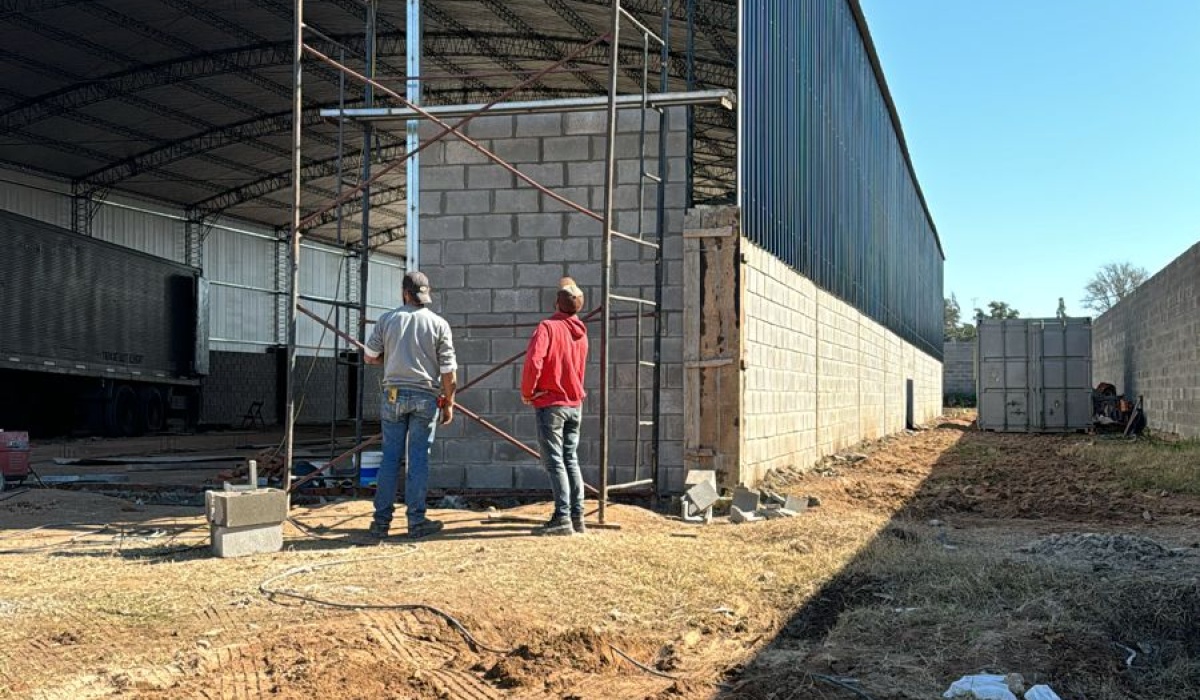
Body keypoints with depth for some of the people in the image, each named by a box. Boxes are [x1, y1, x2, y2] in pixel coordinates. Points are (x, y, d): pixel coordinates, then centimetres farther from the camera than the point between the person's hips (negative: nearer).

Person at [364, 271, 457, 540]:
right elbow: (448, 371, -3)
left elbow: (370, 357, 9)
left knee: (390, 457, 6)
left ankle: (381, 520, 7)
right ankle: (416, 521, 5)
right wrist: (449, 403, 5)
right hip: (426, 397, -1)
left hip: (394, 394, 1)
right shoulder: (439, 324, -3)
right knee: (419, 458, 3)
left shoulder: (387, 319, 2)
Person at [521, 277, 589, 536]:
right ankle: (577, 517, 13)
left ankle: (562, 517, -7)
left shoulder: (548, 327, -13)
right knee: (571, 459, 12)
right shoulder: (581, 332, 9)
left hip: (551, 402, -7)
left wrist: (527, 391, -12)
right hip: (575, 403, 7)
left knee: (554, 461, -4)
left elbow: (534, 361, -23)